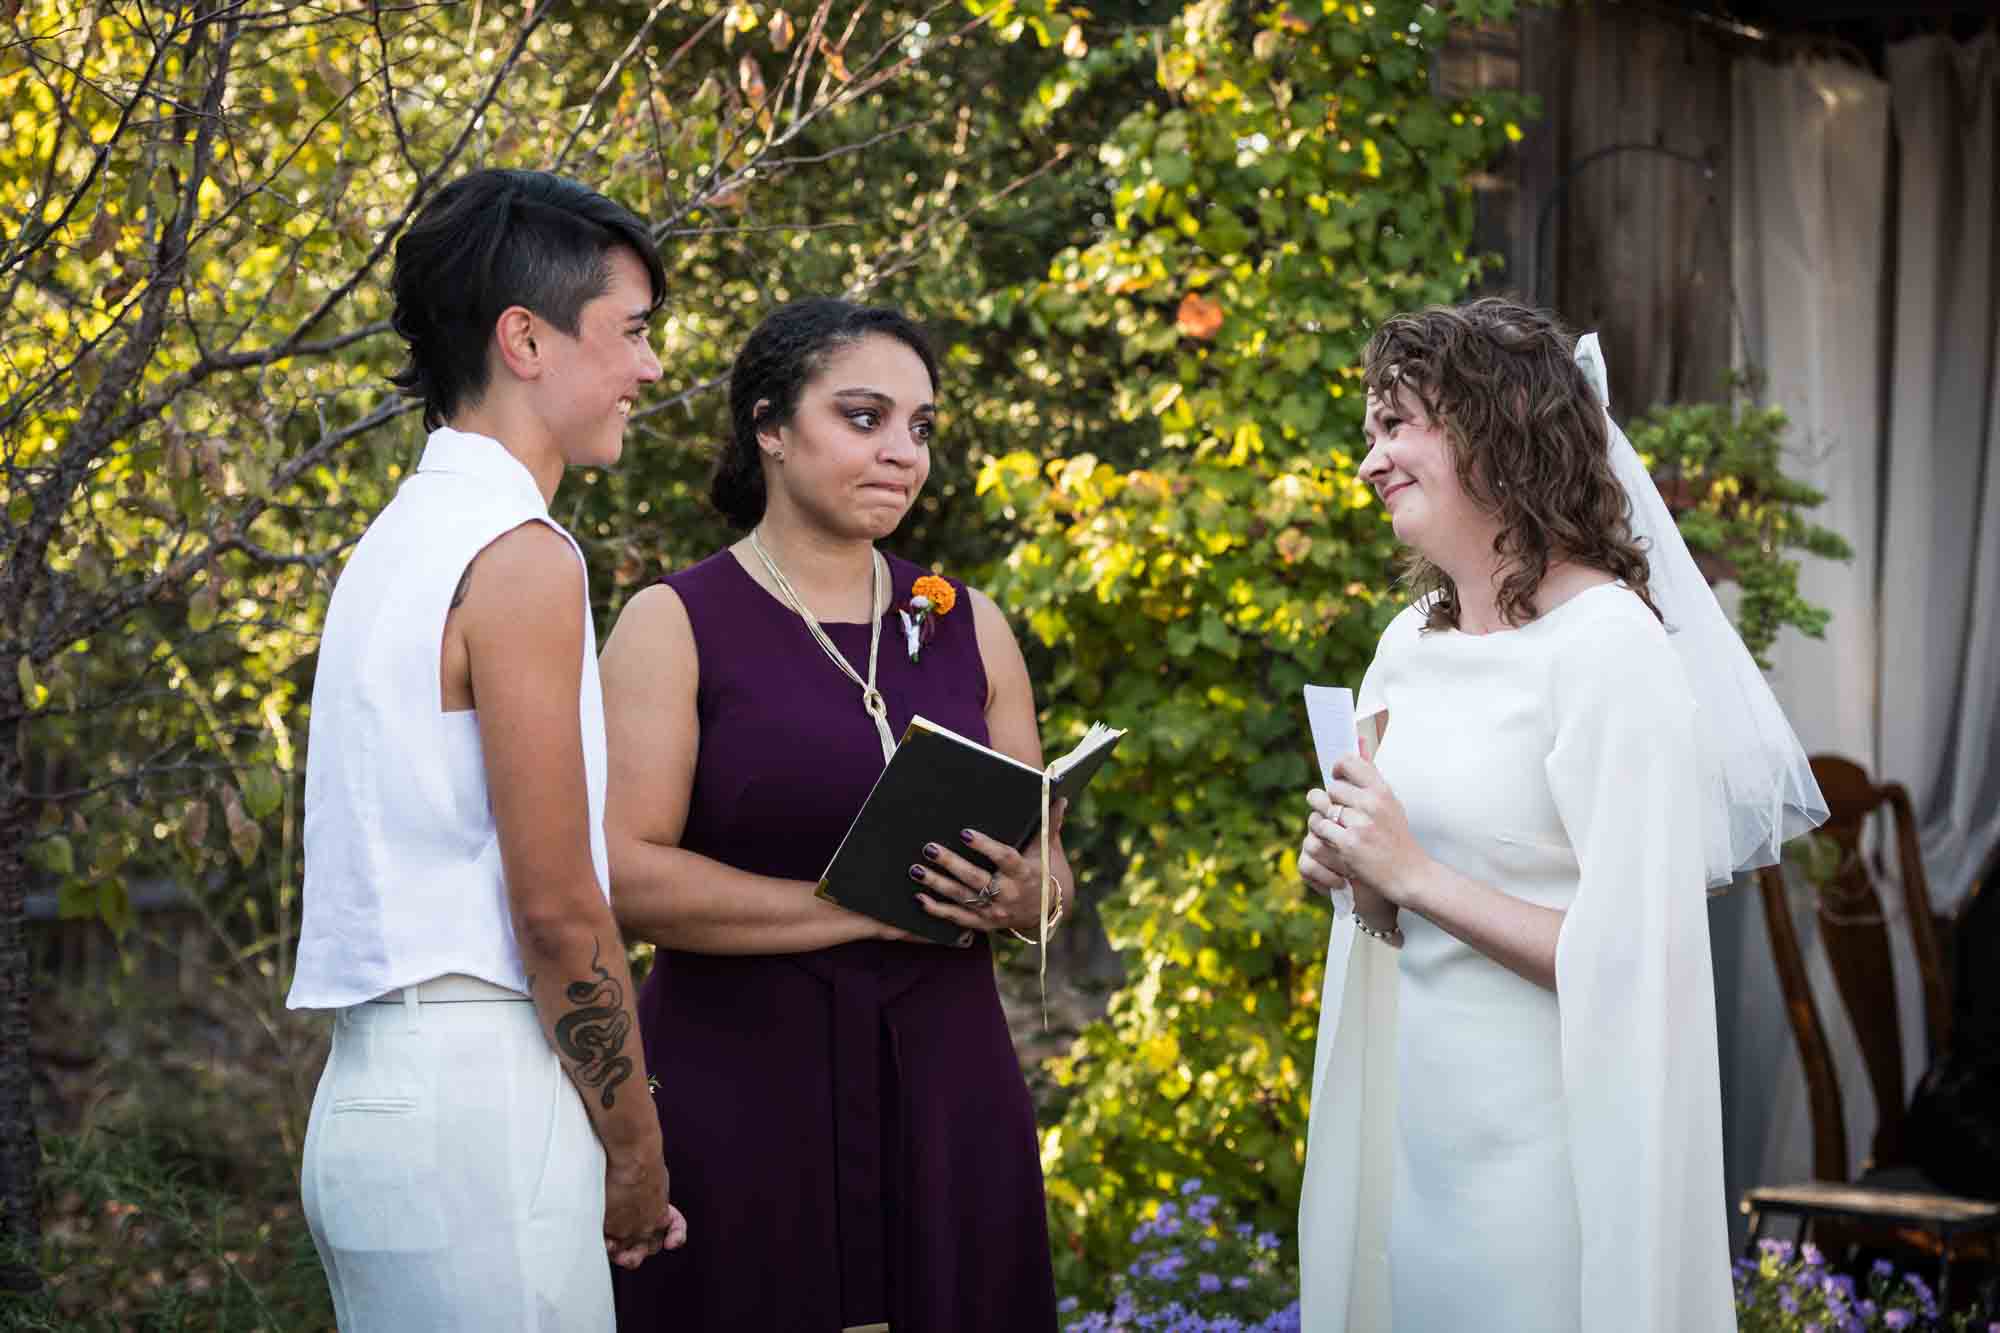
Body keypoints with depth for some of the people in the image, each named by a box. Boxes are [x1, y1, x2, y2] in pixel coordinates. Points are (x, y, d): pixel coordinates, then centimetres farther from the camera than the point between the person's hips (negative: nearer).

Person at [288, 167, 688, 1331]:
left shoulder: (401, 545, 16)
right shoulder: (522, 558, -12)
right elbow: (557, 905, -15)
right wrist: (637, 1158, -4)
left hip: (372, 1097, 9)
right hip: (479, 1104, -9)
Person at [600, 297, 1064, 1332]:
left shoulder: (969, 628, 10)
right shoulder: (675, 625, -3)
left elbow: (1049, 881, 13)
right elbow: (623, 874, -13)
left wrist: (1018, 897, -10)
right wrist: (865, 908, -17)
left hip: (943, 1091, 4)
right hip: (737, 1091, -4)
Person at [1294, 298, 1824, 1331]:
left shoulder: (1608, 646, -17)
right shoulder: (1408, 643, 7)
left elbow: (1633, 958, -22)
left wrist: (1414, 876, -18)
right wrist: (1354, 875, -3)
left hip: (1540, 1127, -7)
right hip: (1414, 1101, 7)